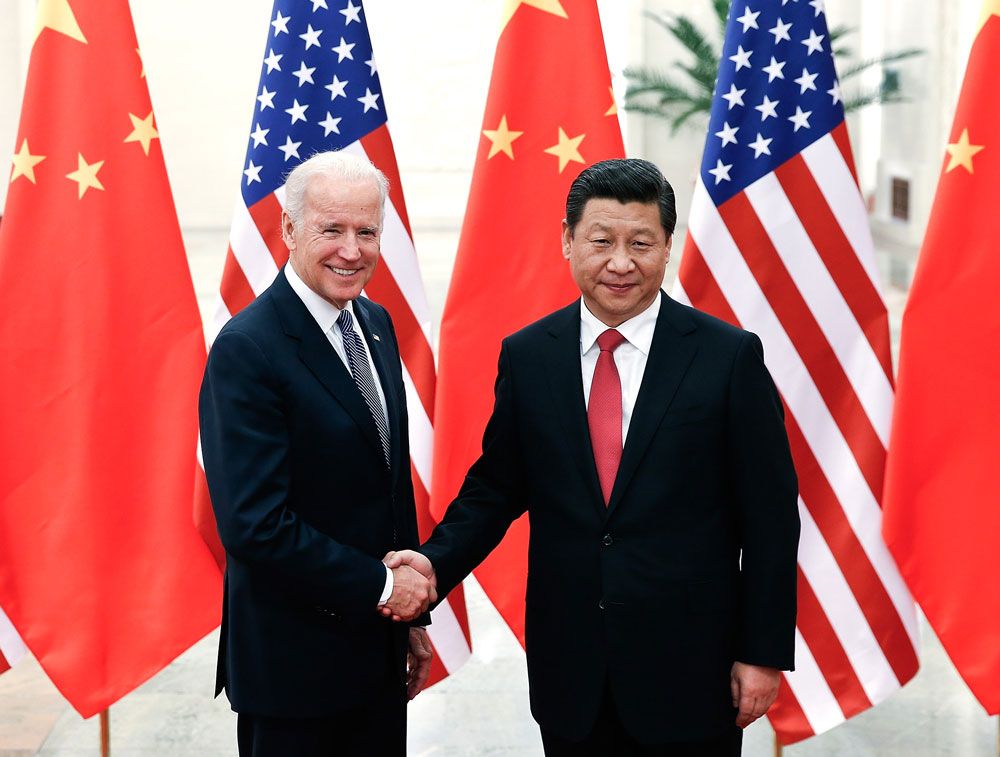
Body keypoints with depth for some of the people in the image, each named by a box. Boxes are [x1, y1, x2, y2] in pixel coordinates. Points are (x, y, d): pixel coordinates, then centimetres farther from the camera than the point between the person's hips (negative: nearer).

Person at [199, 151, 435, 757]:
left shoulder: (376, 324, 7)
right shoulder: (247, 349, -19)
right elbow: (256, 526, -23)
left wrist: (411, 613, 14)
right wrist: (381, 587, -15)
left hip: (378, 647, 7)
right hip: (295, 659, -7)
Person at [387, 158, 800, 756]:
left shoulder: (730, 356, -6)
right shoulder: (526, 356, 2)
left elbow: (769, 516, -4)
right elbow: (495, 487, 9)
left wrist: (764, 653, -5)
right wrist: (437, 562, -9)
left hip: (689, 664, -2)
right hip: (570, 665, 3)